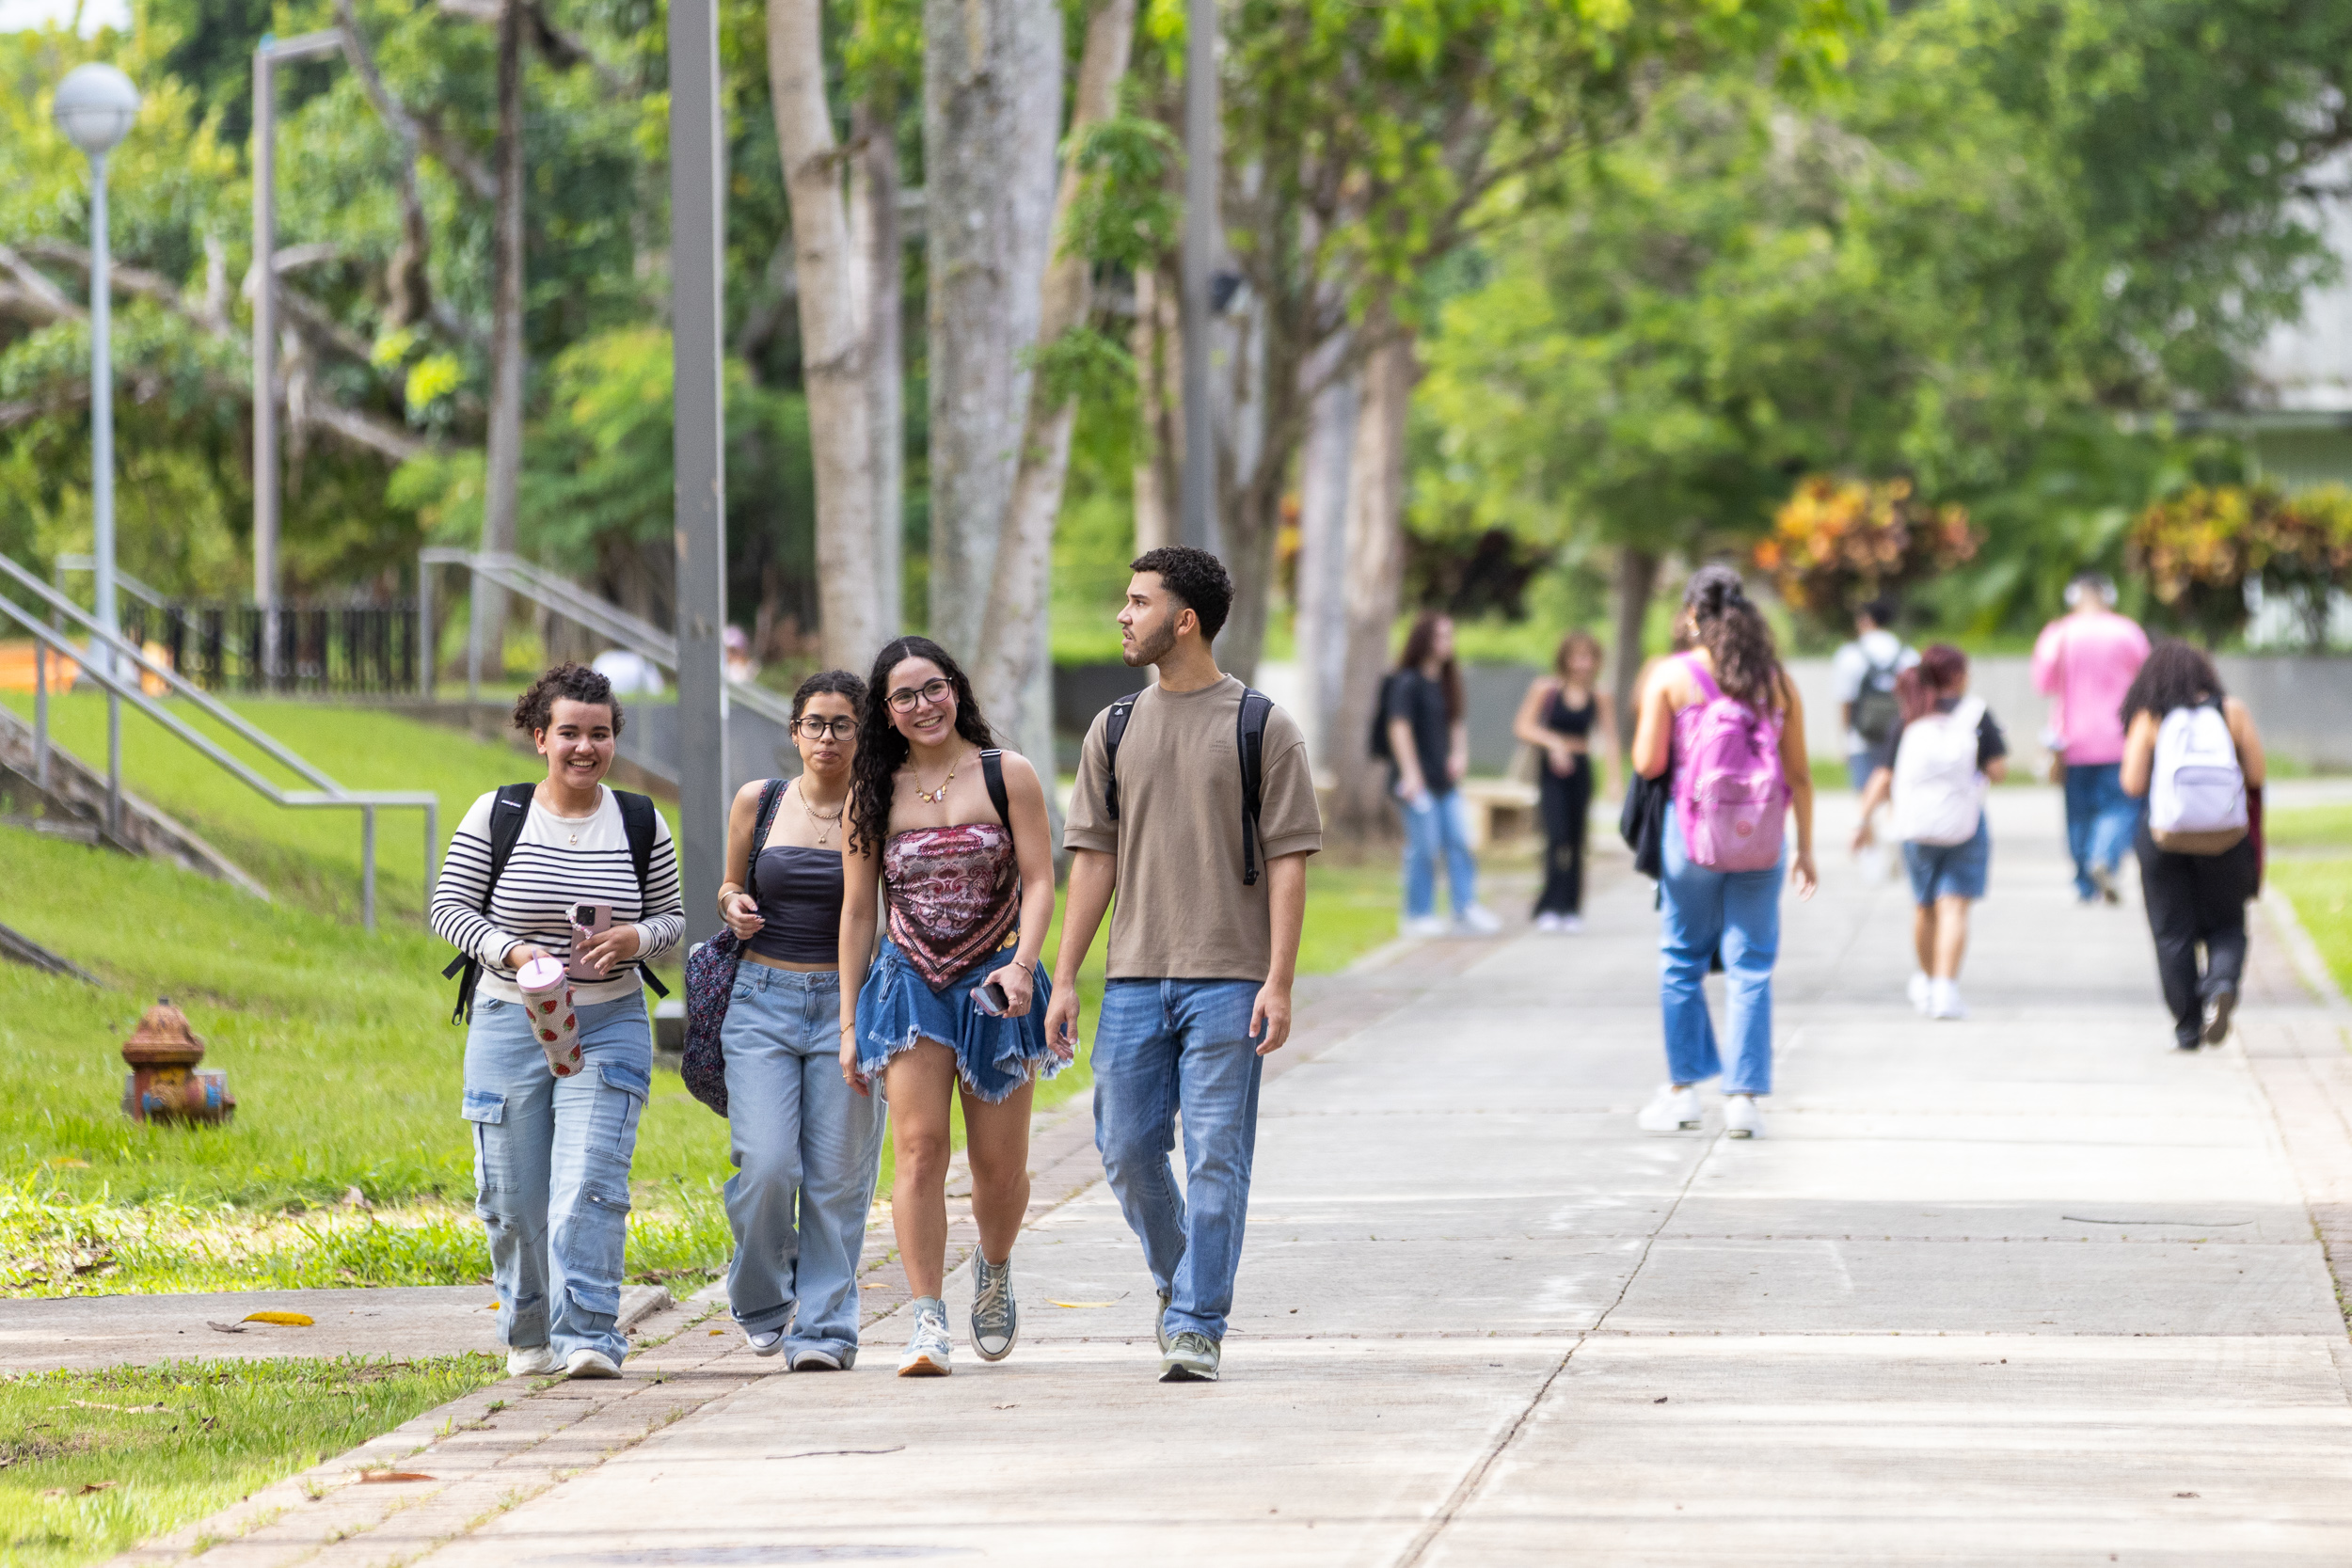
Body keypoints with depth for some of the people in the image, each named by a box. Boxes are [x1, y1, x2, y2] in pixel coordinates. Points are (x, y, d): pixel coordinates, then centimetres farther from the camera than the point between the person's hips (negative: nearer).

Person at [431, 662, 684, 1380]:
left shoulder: (641, 823, 3)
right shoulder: (497, 815, -2)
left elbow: (671, 917, 10)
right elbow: (450, 906, -1)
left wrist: (635, 937, -13)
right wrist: (513, 951, -18)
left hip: (608, 1029, 0)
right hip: (510, 1025, 0)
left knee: (589, 1190, -15)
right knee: (514, 1198, 6)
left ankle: (588, 1338, -17)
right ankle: (528, 1337, 26)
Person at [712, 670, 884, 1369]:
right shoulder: (757, 802, 7)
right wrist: (733, 905, -2)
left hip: (848, 1002, -1)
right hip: (763, 998, 1)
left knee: (836, 1176, -4)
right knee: (765, 1168, -11)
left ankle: (824, 1326, 5)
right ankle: (763, 1304, 14)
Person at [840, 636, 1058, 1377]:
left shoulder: (1007, 776, 0)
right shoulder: (874, 795, 6)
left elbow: (1039, 883, -4)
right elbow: (856, 910, 9)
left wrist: (1023, 963, -21)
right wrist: (849, 1023, 7)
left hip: (994, 985, -1)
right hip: (909, 983, 1)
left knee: (1000, 1167, 5)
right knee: (919, 1146, -15)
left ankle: (994, 1270, 37)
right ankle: (927, 1323, -17)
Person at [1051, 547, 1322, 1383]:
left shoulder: (1261, 727, -2)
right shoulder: (1115, 730, 11)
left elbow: (1288, 861, -3)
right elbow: (1094, 858, 11)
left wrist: (1278, 983, -11)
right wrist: (1064, 980, 5)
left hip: (1228, 978, -4)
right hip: (1134, 978, 4)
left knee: (1215, 1157, -5)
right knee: (1127, 1149, 4)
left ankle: (1197, 1324, 0)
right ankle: (1177, 1277, 28)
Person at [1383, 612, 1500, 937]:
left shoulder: (1447, 682, 15)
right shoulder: (1406, 682, -9)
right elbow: (1398, 727, -15)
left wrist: (1460, 753, 5)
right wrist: (1410, 774, -21)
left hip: (1445, 780, 7)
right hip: (1418, 780, -7)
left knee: (1459, 843, 1)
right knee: (1424, 847, -6)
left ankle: (1467, 911, 0)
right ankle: (1419, 916, 1)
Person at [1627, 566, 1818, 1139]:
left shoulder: (1671, 676, -4)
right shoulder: (1777, 680, 3)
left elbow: (1649, 763, -7)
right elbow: (1798, 773, 4)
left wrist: (1646, 718, 13)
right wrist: (1805, 848, 12)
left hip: (1693, 834, -2)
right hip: (1761, 840, 2)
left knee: (1681, 961, 12)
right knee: (1751, 968, 5)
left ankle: (1683, 1090, 14)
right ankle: (1743, 1097, 2)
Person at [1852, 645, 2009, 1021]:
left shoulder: (1906, 724, 4)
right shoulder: (1977, 716, -4)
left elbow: (1882, 779, -3)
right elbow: (1998, 771, -8)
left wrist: (1865, 820, -1)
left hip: (1916, 825, 3)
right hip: (1964, 821, -3)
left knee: (1924, 907, 19)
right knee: (1954, 908, -6)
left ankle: (1926, 980, 36)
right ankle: (1946, 988, -19)